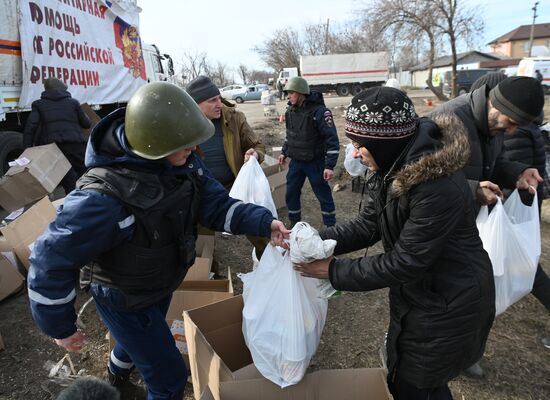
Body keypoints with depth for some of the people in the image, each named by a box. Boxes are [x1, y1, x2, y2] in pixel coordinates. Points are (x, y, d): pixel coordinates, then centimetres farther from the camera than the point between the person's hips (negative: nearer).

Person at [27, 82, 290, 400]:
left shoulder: (184, 161, -18)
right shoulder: (105, 197, -40)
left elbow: (215, 204, -13)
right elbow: (51, 260, -29)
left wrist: (264, 222, -29)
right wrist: (59, 327, -16)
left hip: (161, 283, 7)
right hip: (124, 300, -7)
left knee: (145, 337, 36)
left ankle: (118, 373, 71)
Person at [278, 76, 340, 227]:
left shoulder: (319, 111, -19)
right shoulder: (290, 110, 2)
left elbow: (332, 139, -20)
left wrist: (329, 165, -23)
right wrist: (284, 152, 20)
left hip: (315, 162, -6)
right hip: (295, 161, 6)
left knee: (324, 195, 6)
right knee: (291, 194, 11)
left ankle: (331, 228, 22)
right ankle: (295, 224, 30)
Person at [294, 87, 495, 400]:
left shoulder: (439, 187, -34)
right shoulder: (392, 167, -6)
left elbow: (404, 262, -28)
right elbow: (367, 226, -3)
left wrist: (334, 271, -23)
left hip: (450, 305, -8)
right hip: (416, 290, 8)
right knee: (400, 374, 26)